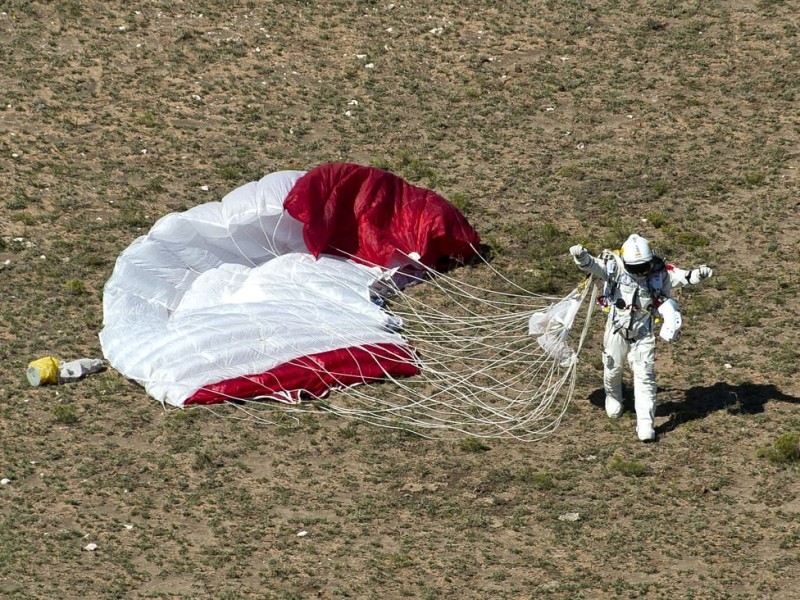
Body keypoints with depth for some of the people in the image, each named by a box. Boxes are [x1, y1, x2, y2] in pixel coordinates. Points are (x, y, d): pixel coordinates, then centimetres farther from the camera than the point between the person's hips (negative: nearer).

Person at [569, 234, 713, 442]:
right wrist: (581, 256, -50)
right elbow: (592, 265, -27)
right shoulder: (615, 268, -16)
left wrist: (698, 274, -36)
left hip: (644, 333, -1)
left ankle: (645, 422, -4)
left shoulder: (659, 272, -13)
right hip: (617, 329, 1)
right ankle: (613, 397, 49)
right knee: (613, 369, 17)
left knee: (645, 376, -6)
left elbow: (683, 276, -14)